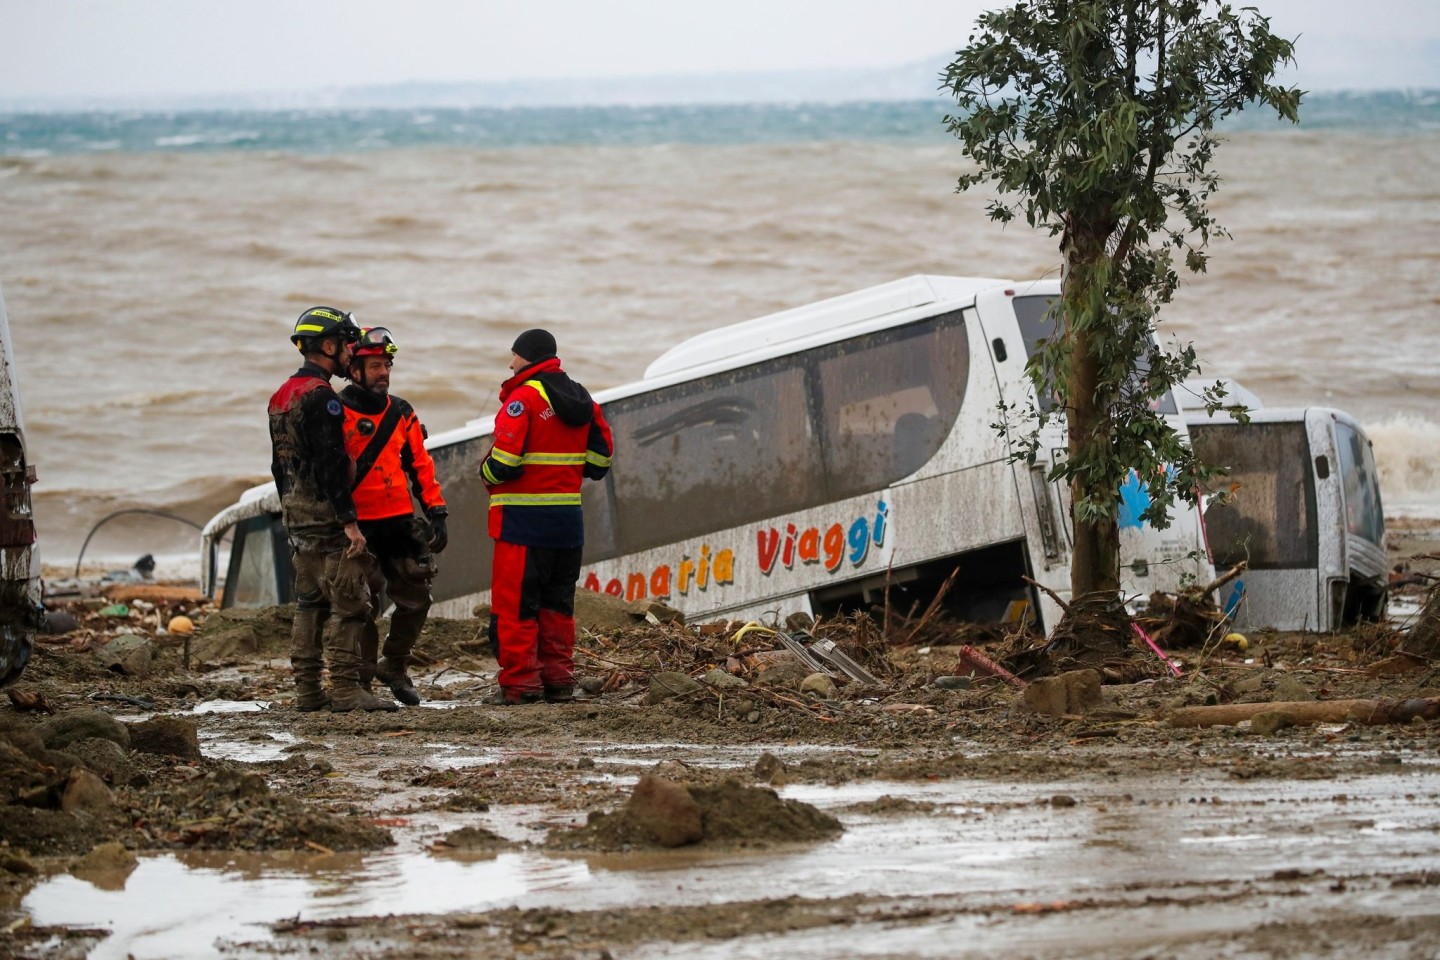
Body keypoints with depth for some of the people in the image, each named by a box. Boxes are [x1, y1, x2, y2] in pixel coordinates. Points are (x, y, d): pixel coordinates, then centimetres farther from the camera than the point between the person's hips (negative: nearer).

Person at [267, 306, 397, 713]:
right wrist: (349, 521, -22)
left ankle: (307, 690, 15)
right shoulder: (321, 397, -16)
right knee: (348, 602, -8)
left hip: (296, 512, 10)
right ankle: (345, 688, -11)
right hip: (326, 513, -10)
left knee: (310, 601, 14)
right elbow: (331, 464, -22)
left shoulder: (282, 396, 15)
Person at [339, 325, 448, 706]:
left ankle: (395, 667, 23)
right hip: (359, 527, -5)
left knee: (415, 598, 5)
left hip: (401, 523, 5)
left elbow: (420, 465, 17)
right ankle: (362, 678, 6)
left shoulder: (401, 414, 13)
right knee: (363, 605, -4)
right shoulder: (338, 413, -5)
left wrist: (436, 511, 10)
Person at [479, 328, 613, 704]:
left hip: (524, 518, -7)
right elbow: (600, 458, 15)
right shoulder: (582, 401, 11)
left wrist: (487, 474, 3)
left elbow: (504, 461, -18)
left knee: (514, 603, -2)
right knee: (557, 603, 15)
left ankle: (520, 682, -4)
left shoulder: (524, 398, -13)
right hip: (569, 518, 7)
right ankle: (558, 679, 14)